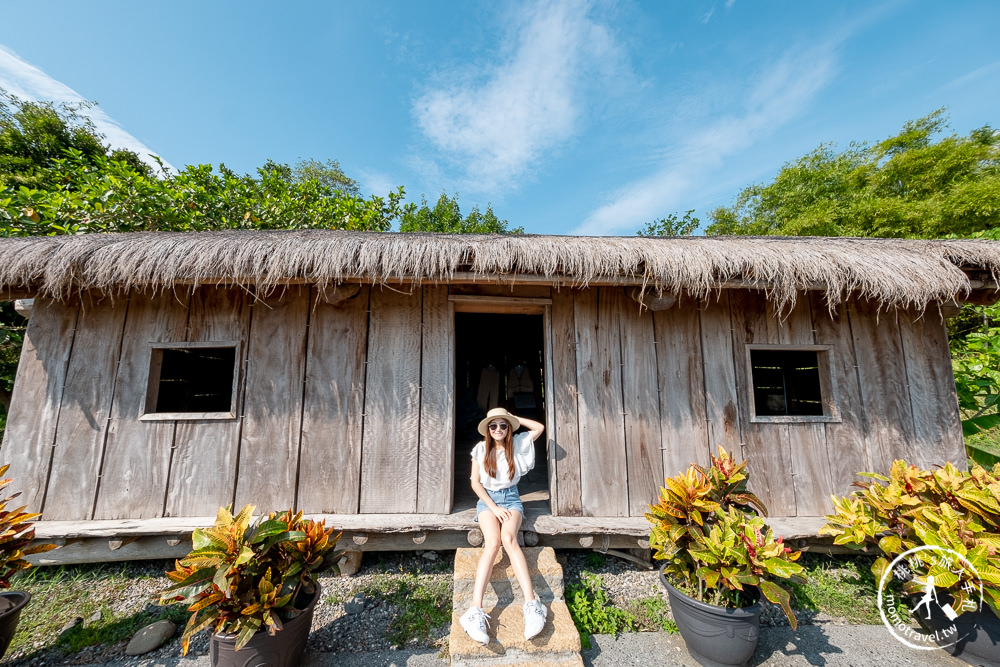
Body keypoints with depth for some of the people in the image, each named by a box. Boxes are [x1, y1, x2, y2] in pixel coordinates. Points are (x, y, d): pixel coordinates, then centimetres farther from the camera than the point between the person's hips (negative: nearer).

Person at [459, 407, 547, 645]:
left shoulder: (517, 444, 4)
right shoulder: (481, 449, 1)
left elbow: (539, 427, 3)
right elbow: (475, 483, 0)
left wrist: (513, 417, 2)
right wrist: (494, 507, -10)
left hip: (511, 498, 0)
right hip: (487, 499, 0)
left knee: (508, 538, -31)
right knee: (492, 542, -29)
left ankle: (532, 604, -39)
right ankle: (475, 610, -37)